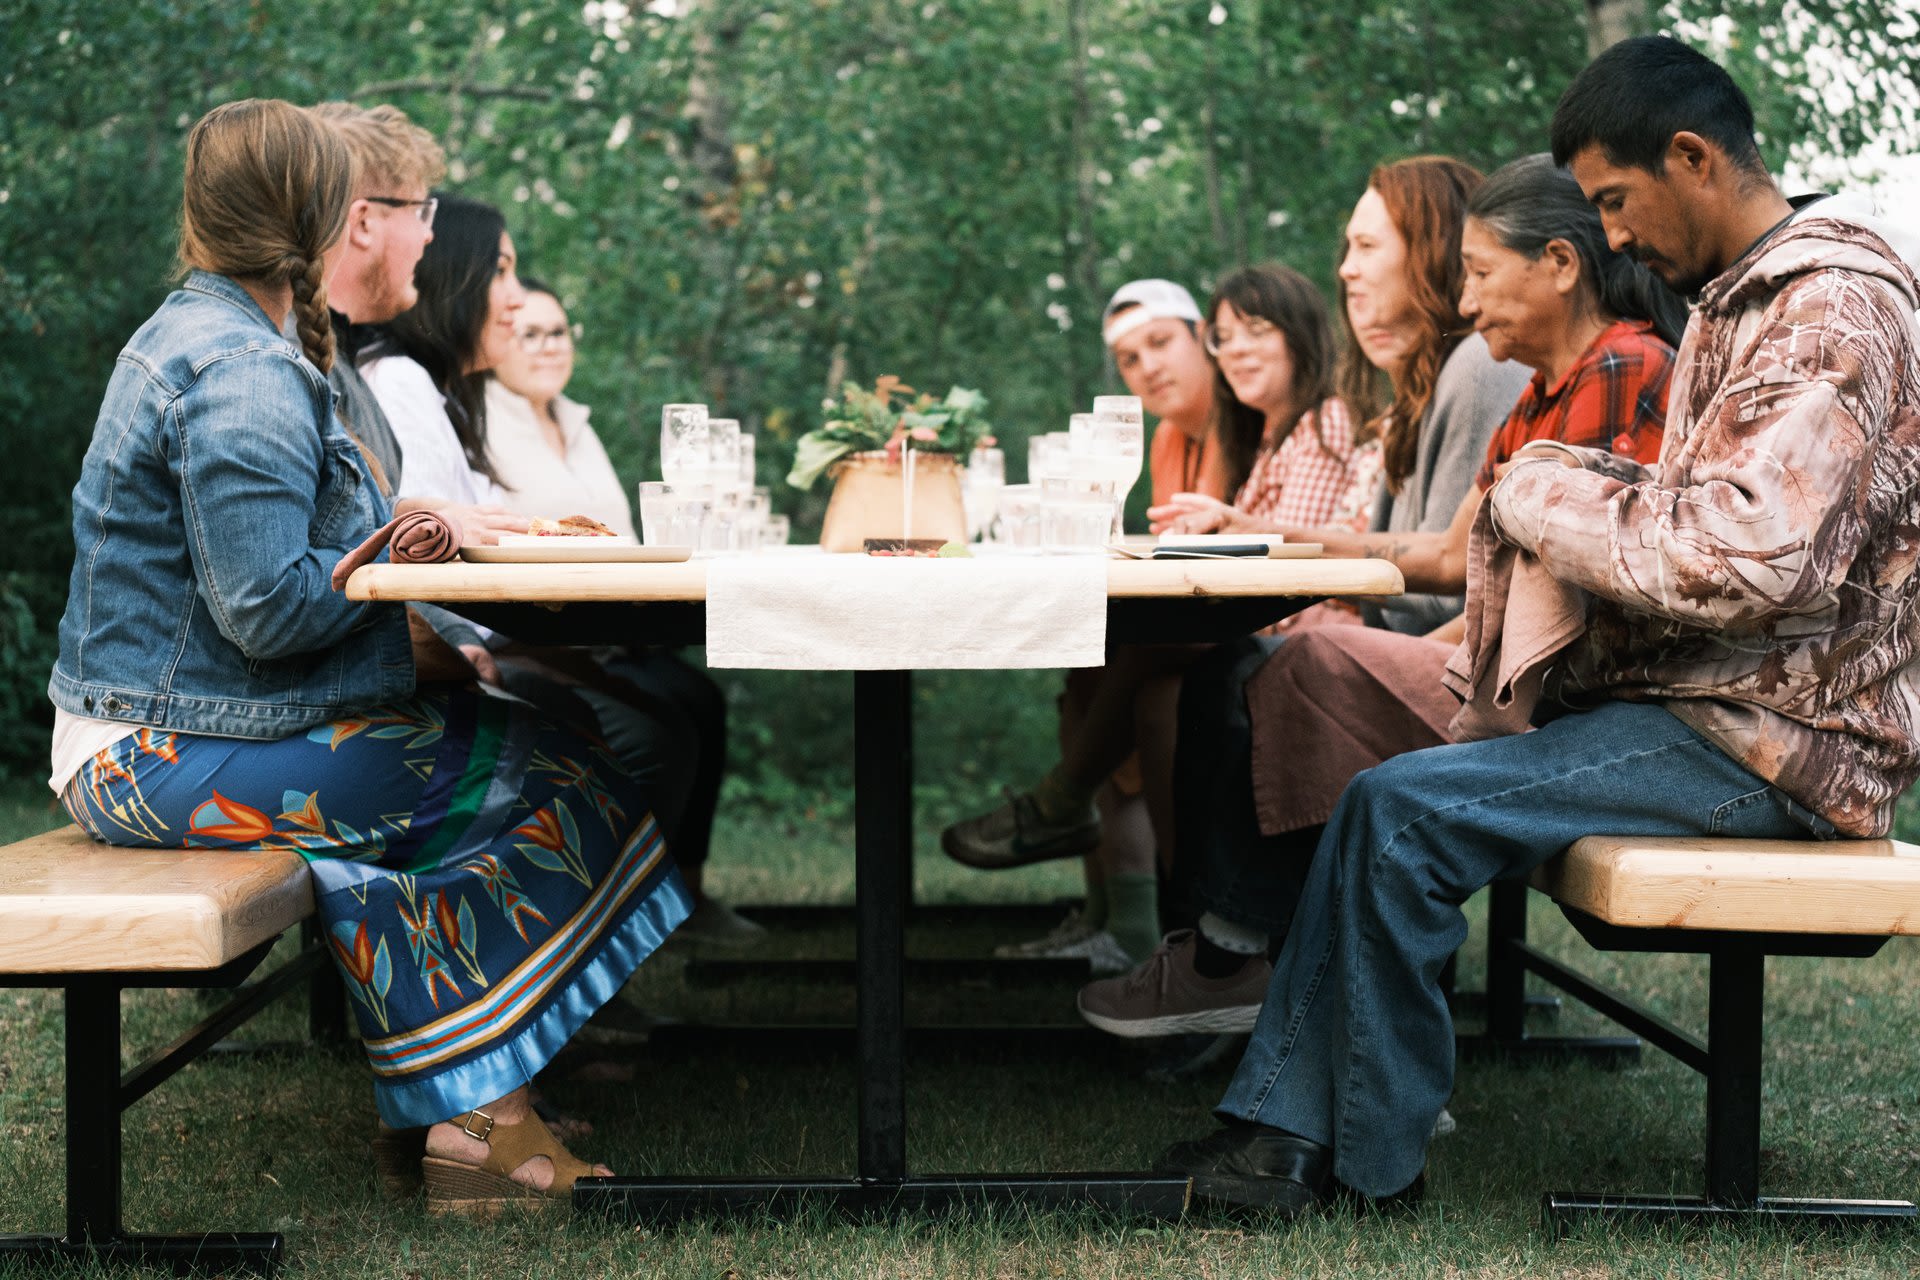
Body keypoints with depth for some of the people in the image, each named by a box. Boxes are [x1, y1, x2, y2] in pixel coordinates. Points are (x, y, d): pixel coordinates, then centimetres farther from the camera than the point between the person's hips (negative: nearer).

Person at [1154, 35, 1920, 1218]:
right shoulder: (1741, 302, 16)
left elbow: (1744, 563, -29)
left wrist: (1544, 496, -14)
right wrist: (1577, 488, 2)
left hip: (1771, 744, -10)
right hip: (1700, 700, 10)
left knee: (1403, 808, -19)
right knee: (1387, 792, 4)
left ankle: (1375, 1165, -3)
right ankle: (1285, 1132, 3)